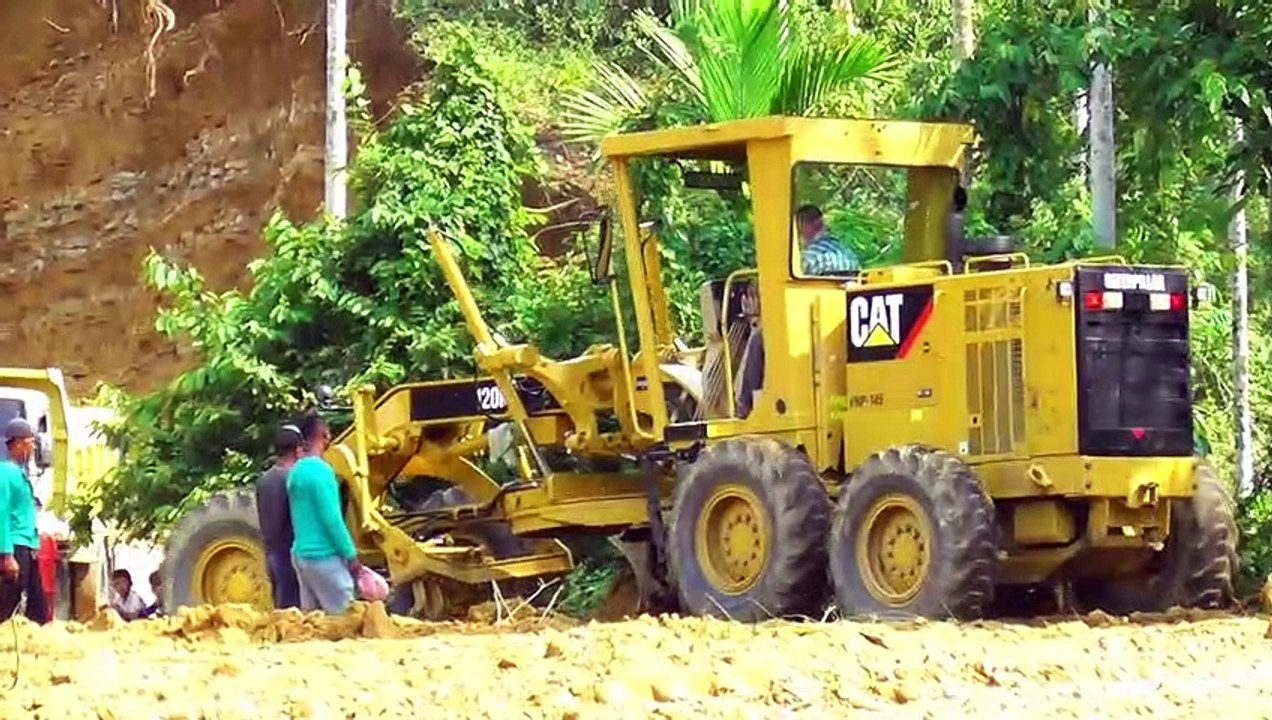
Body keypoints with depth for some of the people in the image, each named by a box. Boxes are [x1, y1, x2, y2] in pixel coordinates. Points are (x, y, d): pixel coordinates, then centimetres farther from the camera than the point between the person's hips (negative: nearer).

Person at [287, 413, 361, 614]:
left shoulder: (296, 471, 11)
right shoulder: (320, 470, -16)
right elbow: (331, 518, -18)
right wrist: (351, 555, -11)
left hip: (301, 553, 9)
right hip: (323, 556, -9)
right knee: (343, 616, -7)